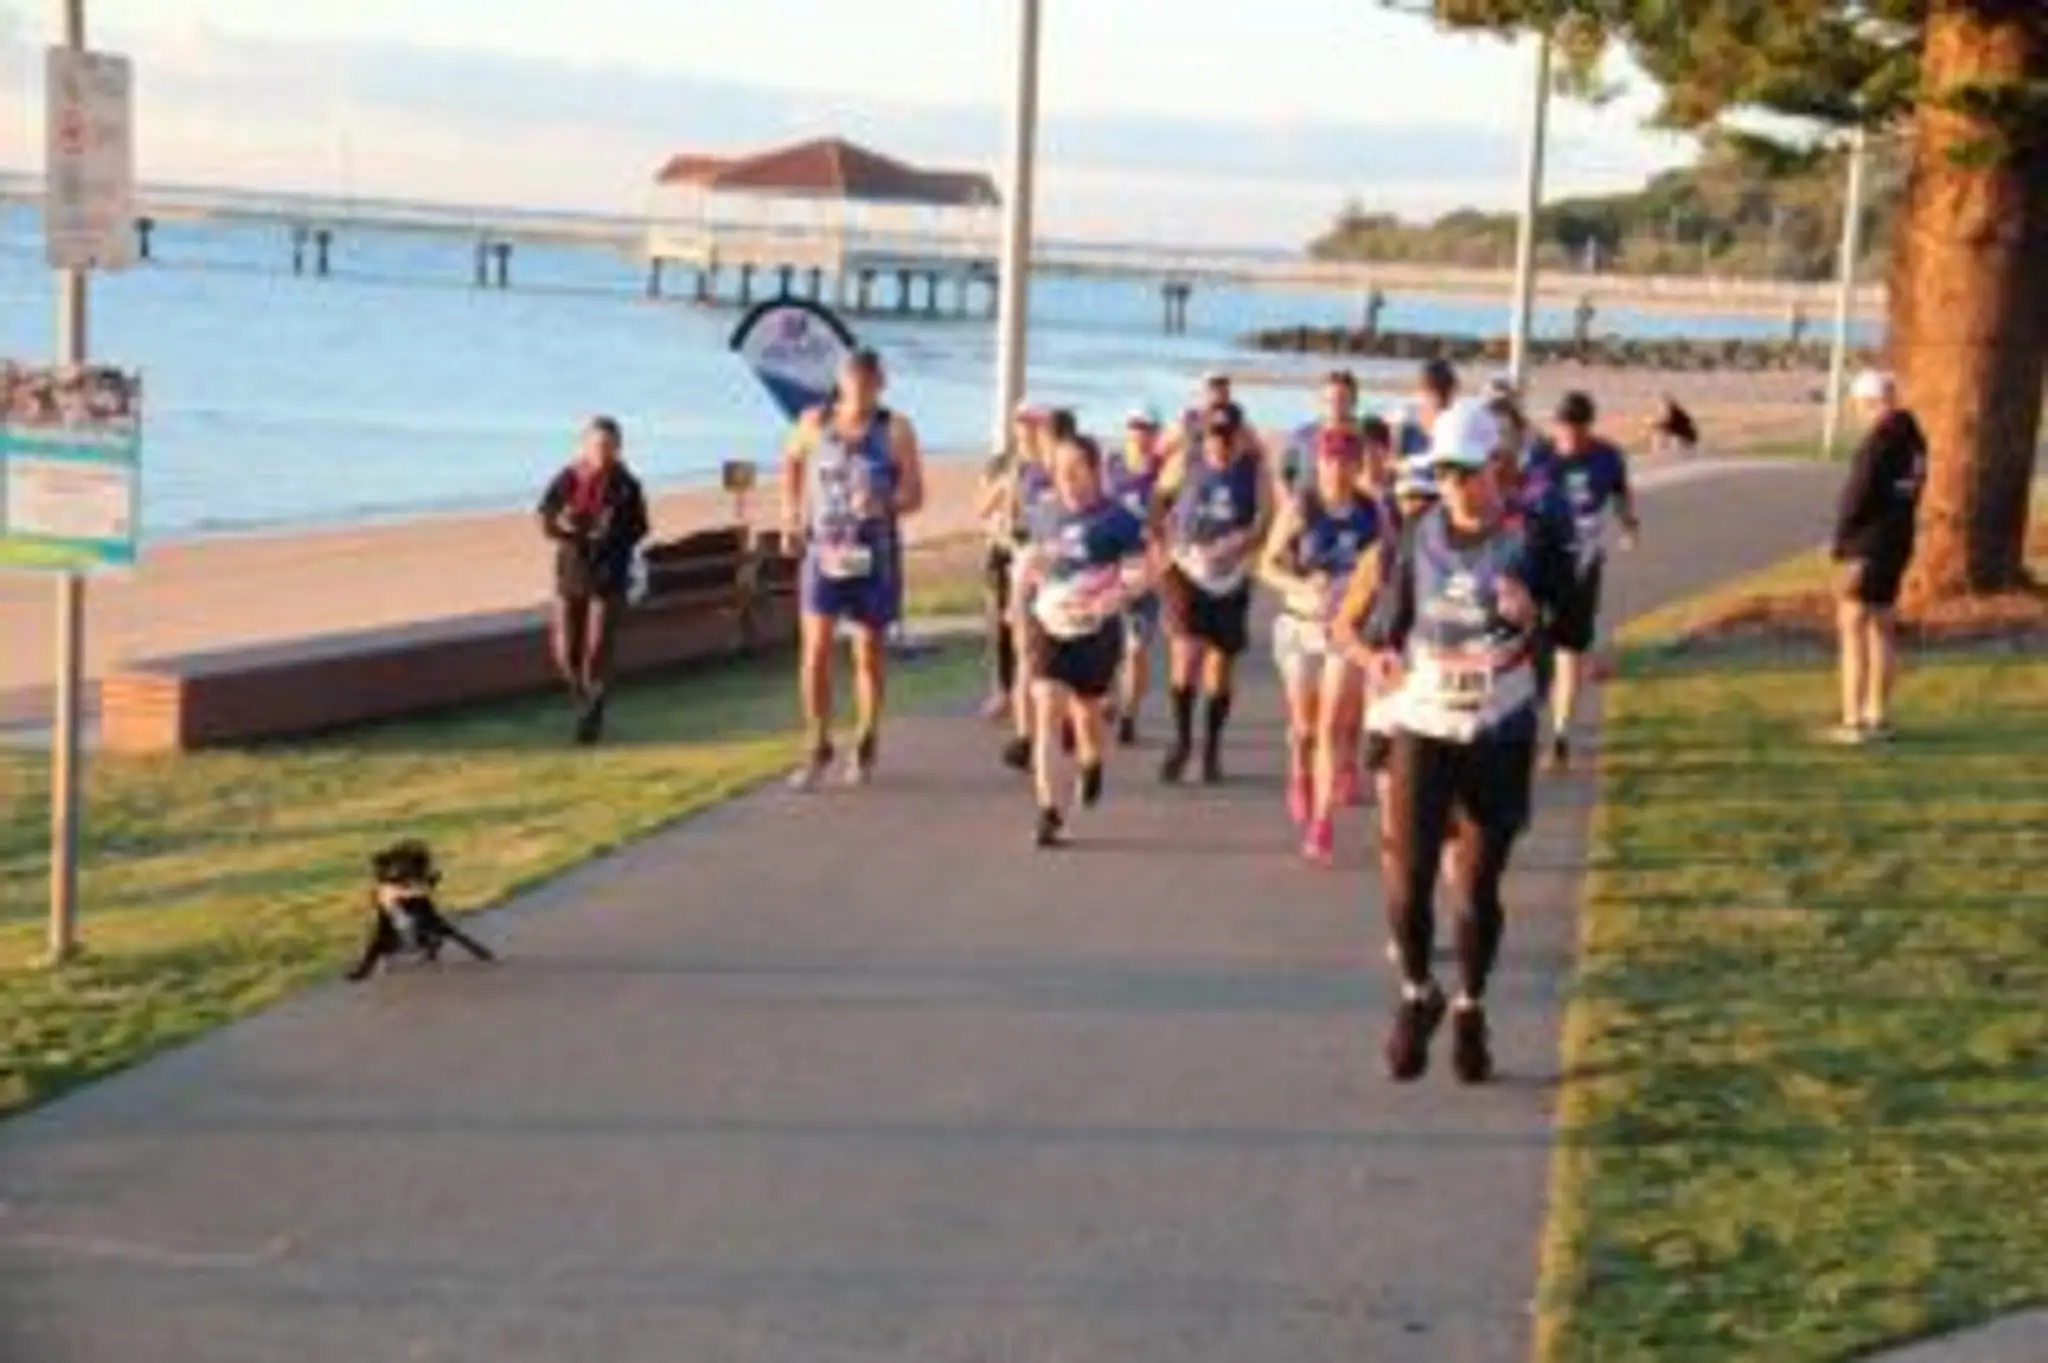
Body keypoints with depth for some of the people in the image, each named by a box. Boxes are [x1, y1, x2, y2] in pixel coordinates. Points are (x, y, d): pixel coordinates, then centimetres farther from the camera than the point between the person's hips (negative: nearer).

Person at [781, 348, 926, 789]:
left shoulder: (896, 430, -6)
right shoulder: (815, 422, 0)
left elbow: (914, 495, -8)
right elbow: (792, 460, 20)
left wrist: (884, 504, -28)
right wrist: (791, 510, 10)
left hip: (873, 554, -1)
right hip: (823, 549, 1)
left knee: (869, 651, 9)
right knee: (815, 649, -7)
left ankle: (865, 744, 27)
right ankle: (818, 749, 3)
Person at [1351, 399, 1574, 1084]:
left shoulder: (1531, 540, -5)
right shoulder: (1420, 535, 3)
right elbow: (1388, 619, 11)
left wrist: (1531, 614, -23)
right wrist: (1383, 651, -11)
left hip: (1499, 734, -1)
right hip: (1423, 725, 1)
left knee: (1482, 884, 7)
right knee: (1409, 876, -9)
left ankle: (1470, 1012, 26)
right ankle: (1417, 994, 17)